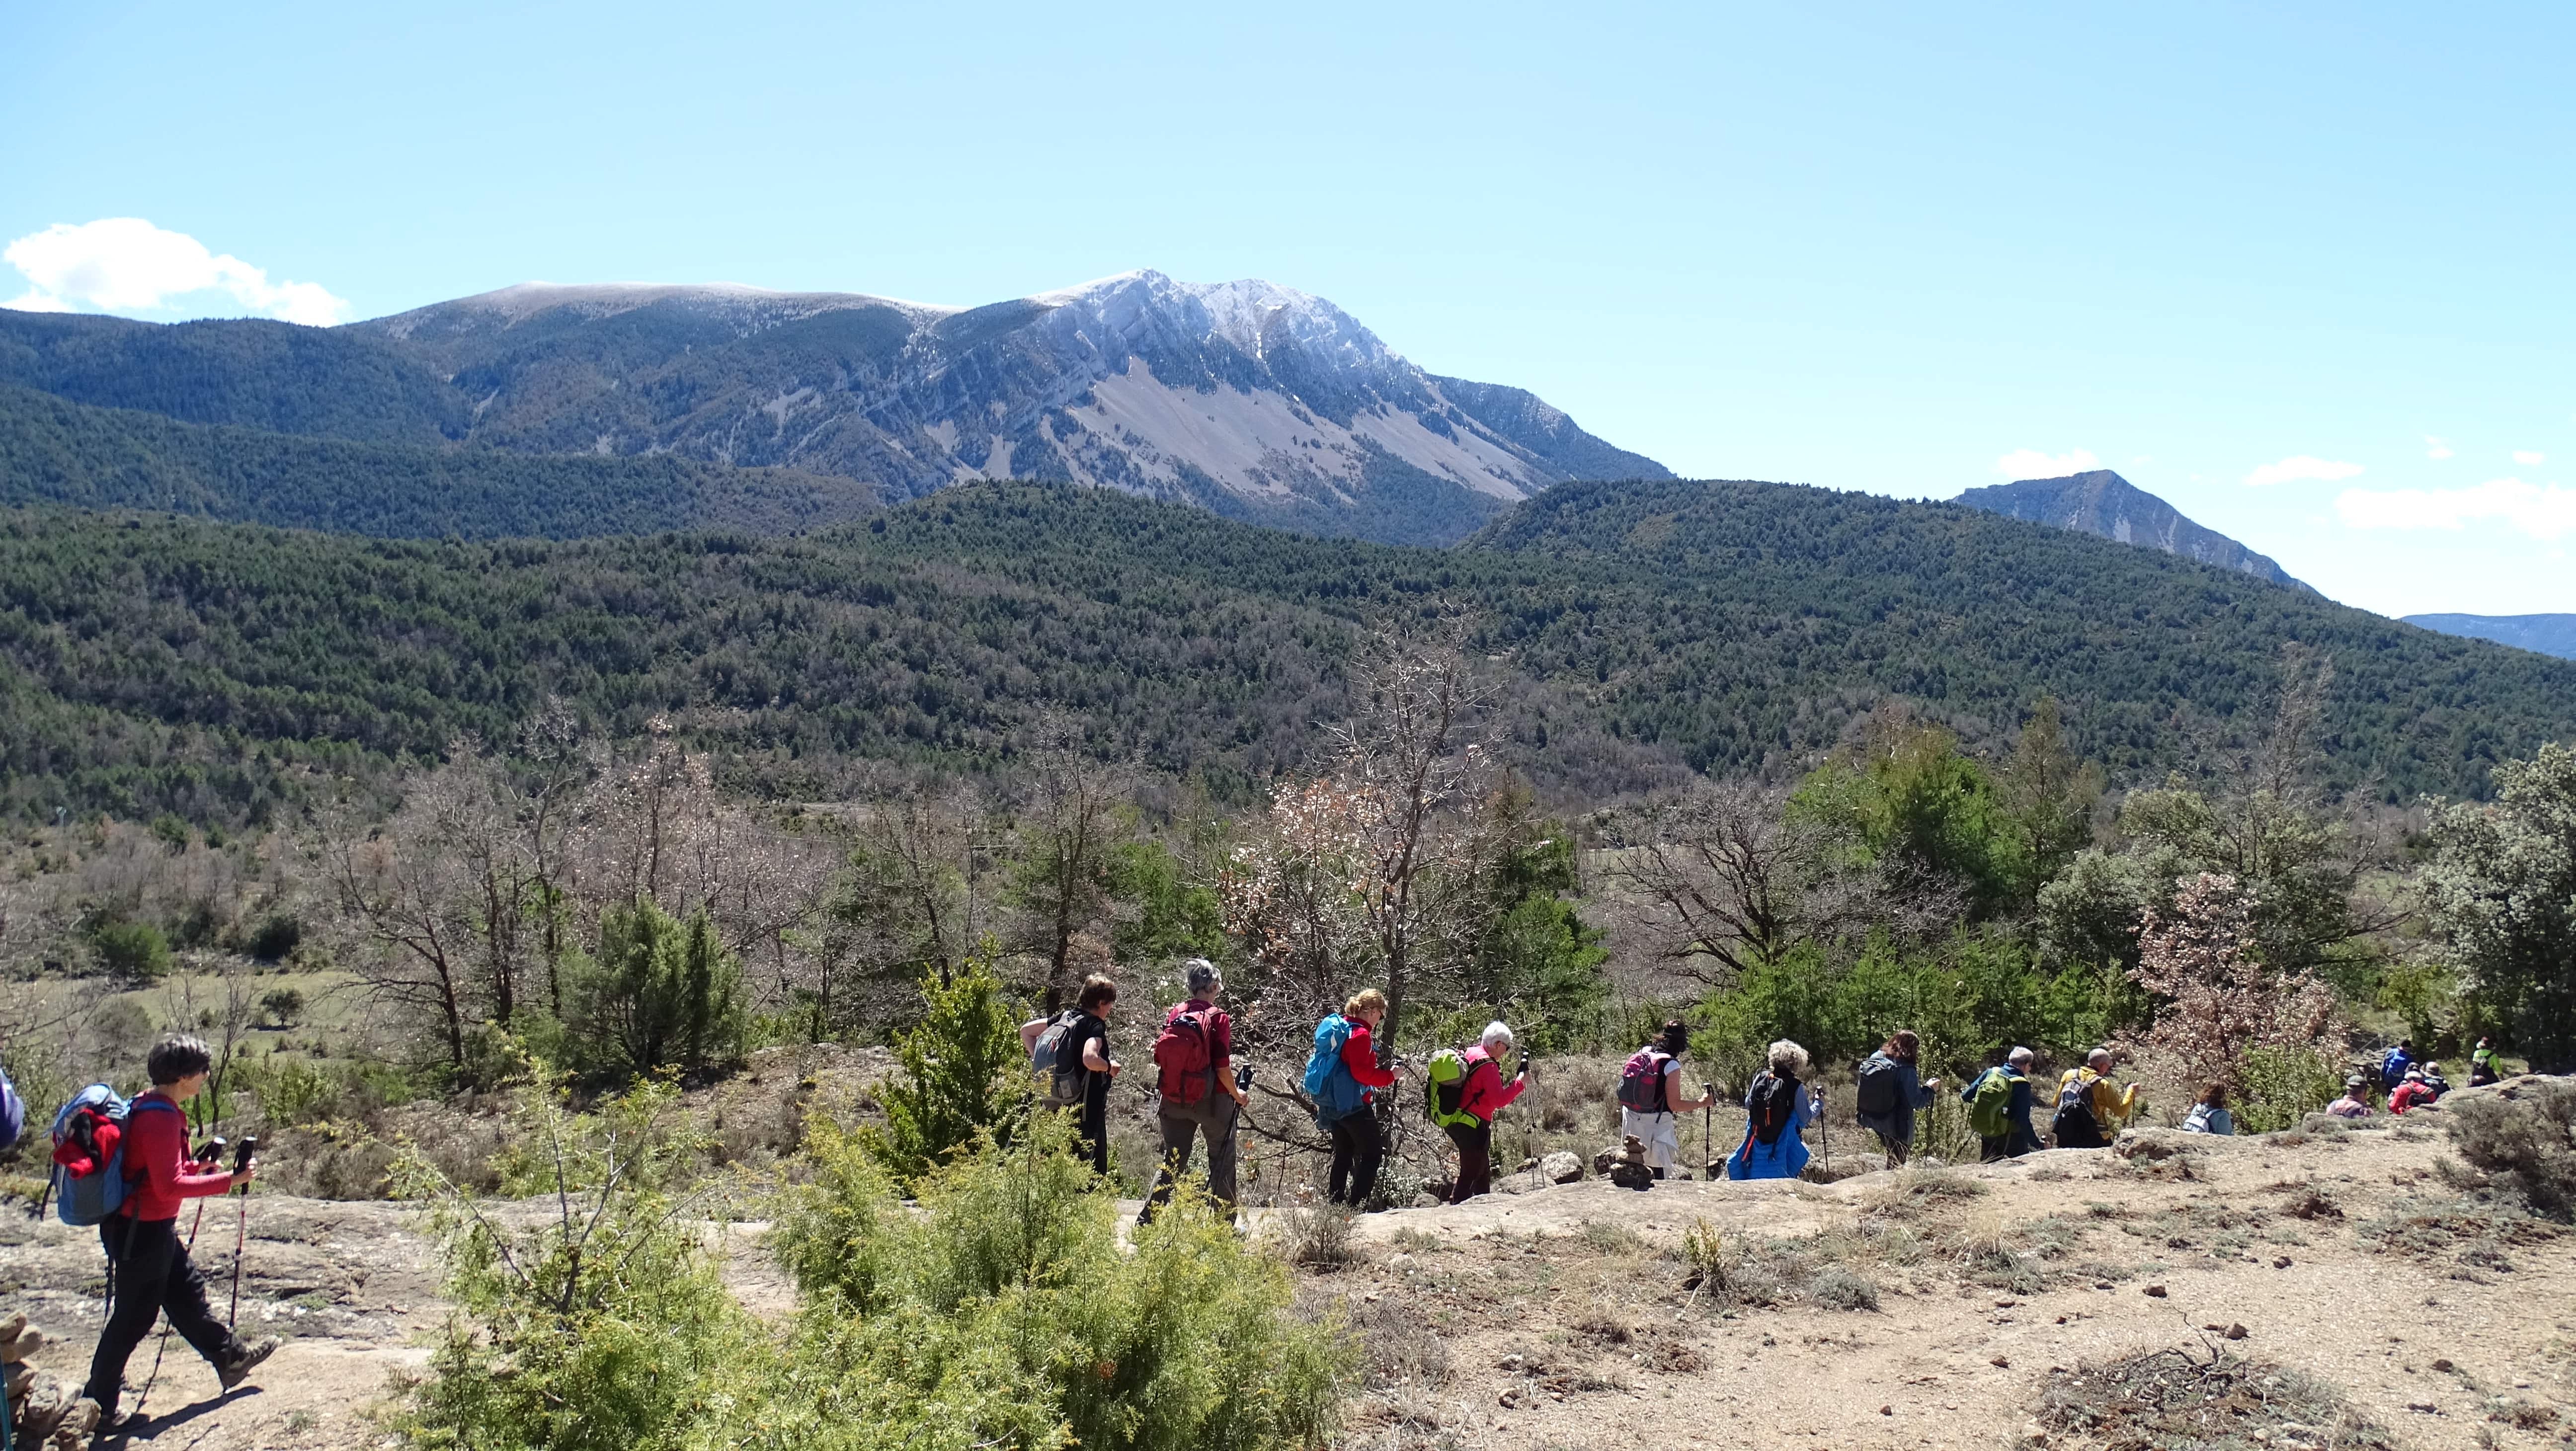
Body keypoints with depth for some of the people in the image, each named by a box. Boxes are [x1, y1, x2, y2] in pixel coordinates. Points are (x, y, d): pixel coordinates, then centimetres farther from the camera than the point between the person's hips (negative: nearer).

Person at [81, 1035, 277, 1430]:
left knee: (187, 1293, 21)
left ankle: (230, 1357, 35)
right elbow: (169, 1187, -28)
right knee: (134, 1318, 2)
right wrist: (228, 1181, -23)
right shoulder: (161, 1118, -24)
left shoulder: (145, 1107, 7)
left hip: (152, 1229, 10)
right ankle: (98, 1405, 13)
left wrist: (196, 1168, 10)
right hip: (142, 1232, -10)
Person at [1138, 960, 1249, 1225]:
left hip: (1173, 1100, 5)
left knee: (1172, 1163, 13)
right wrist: (1236, 1094, 1)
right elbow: (1222, 1067, -15)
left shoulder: (1174, 1015, 2)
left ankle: (1146, 1221, 7)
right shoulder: (1218, 1018, -12)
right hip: (1211, 1099, -5)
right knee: (1222, 1163, 12)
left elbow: (1160, 1057, 6)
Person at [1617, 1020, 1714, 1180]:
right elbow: (1674, 1105, -13)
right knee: (1658, 1173, -1)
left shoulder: (1642, 1053, 3)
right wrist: (1702, 1103, -2)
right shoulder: (1671, 1065, -16)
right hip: (1656, 1124, -7)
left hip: (1632, 1119, 7)